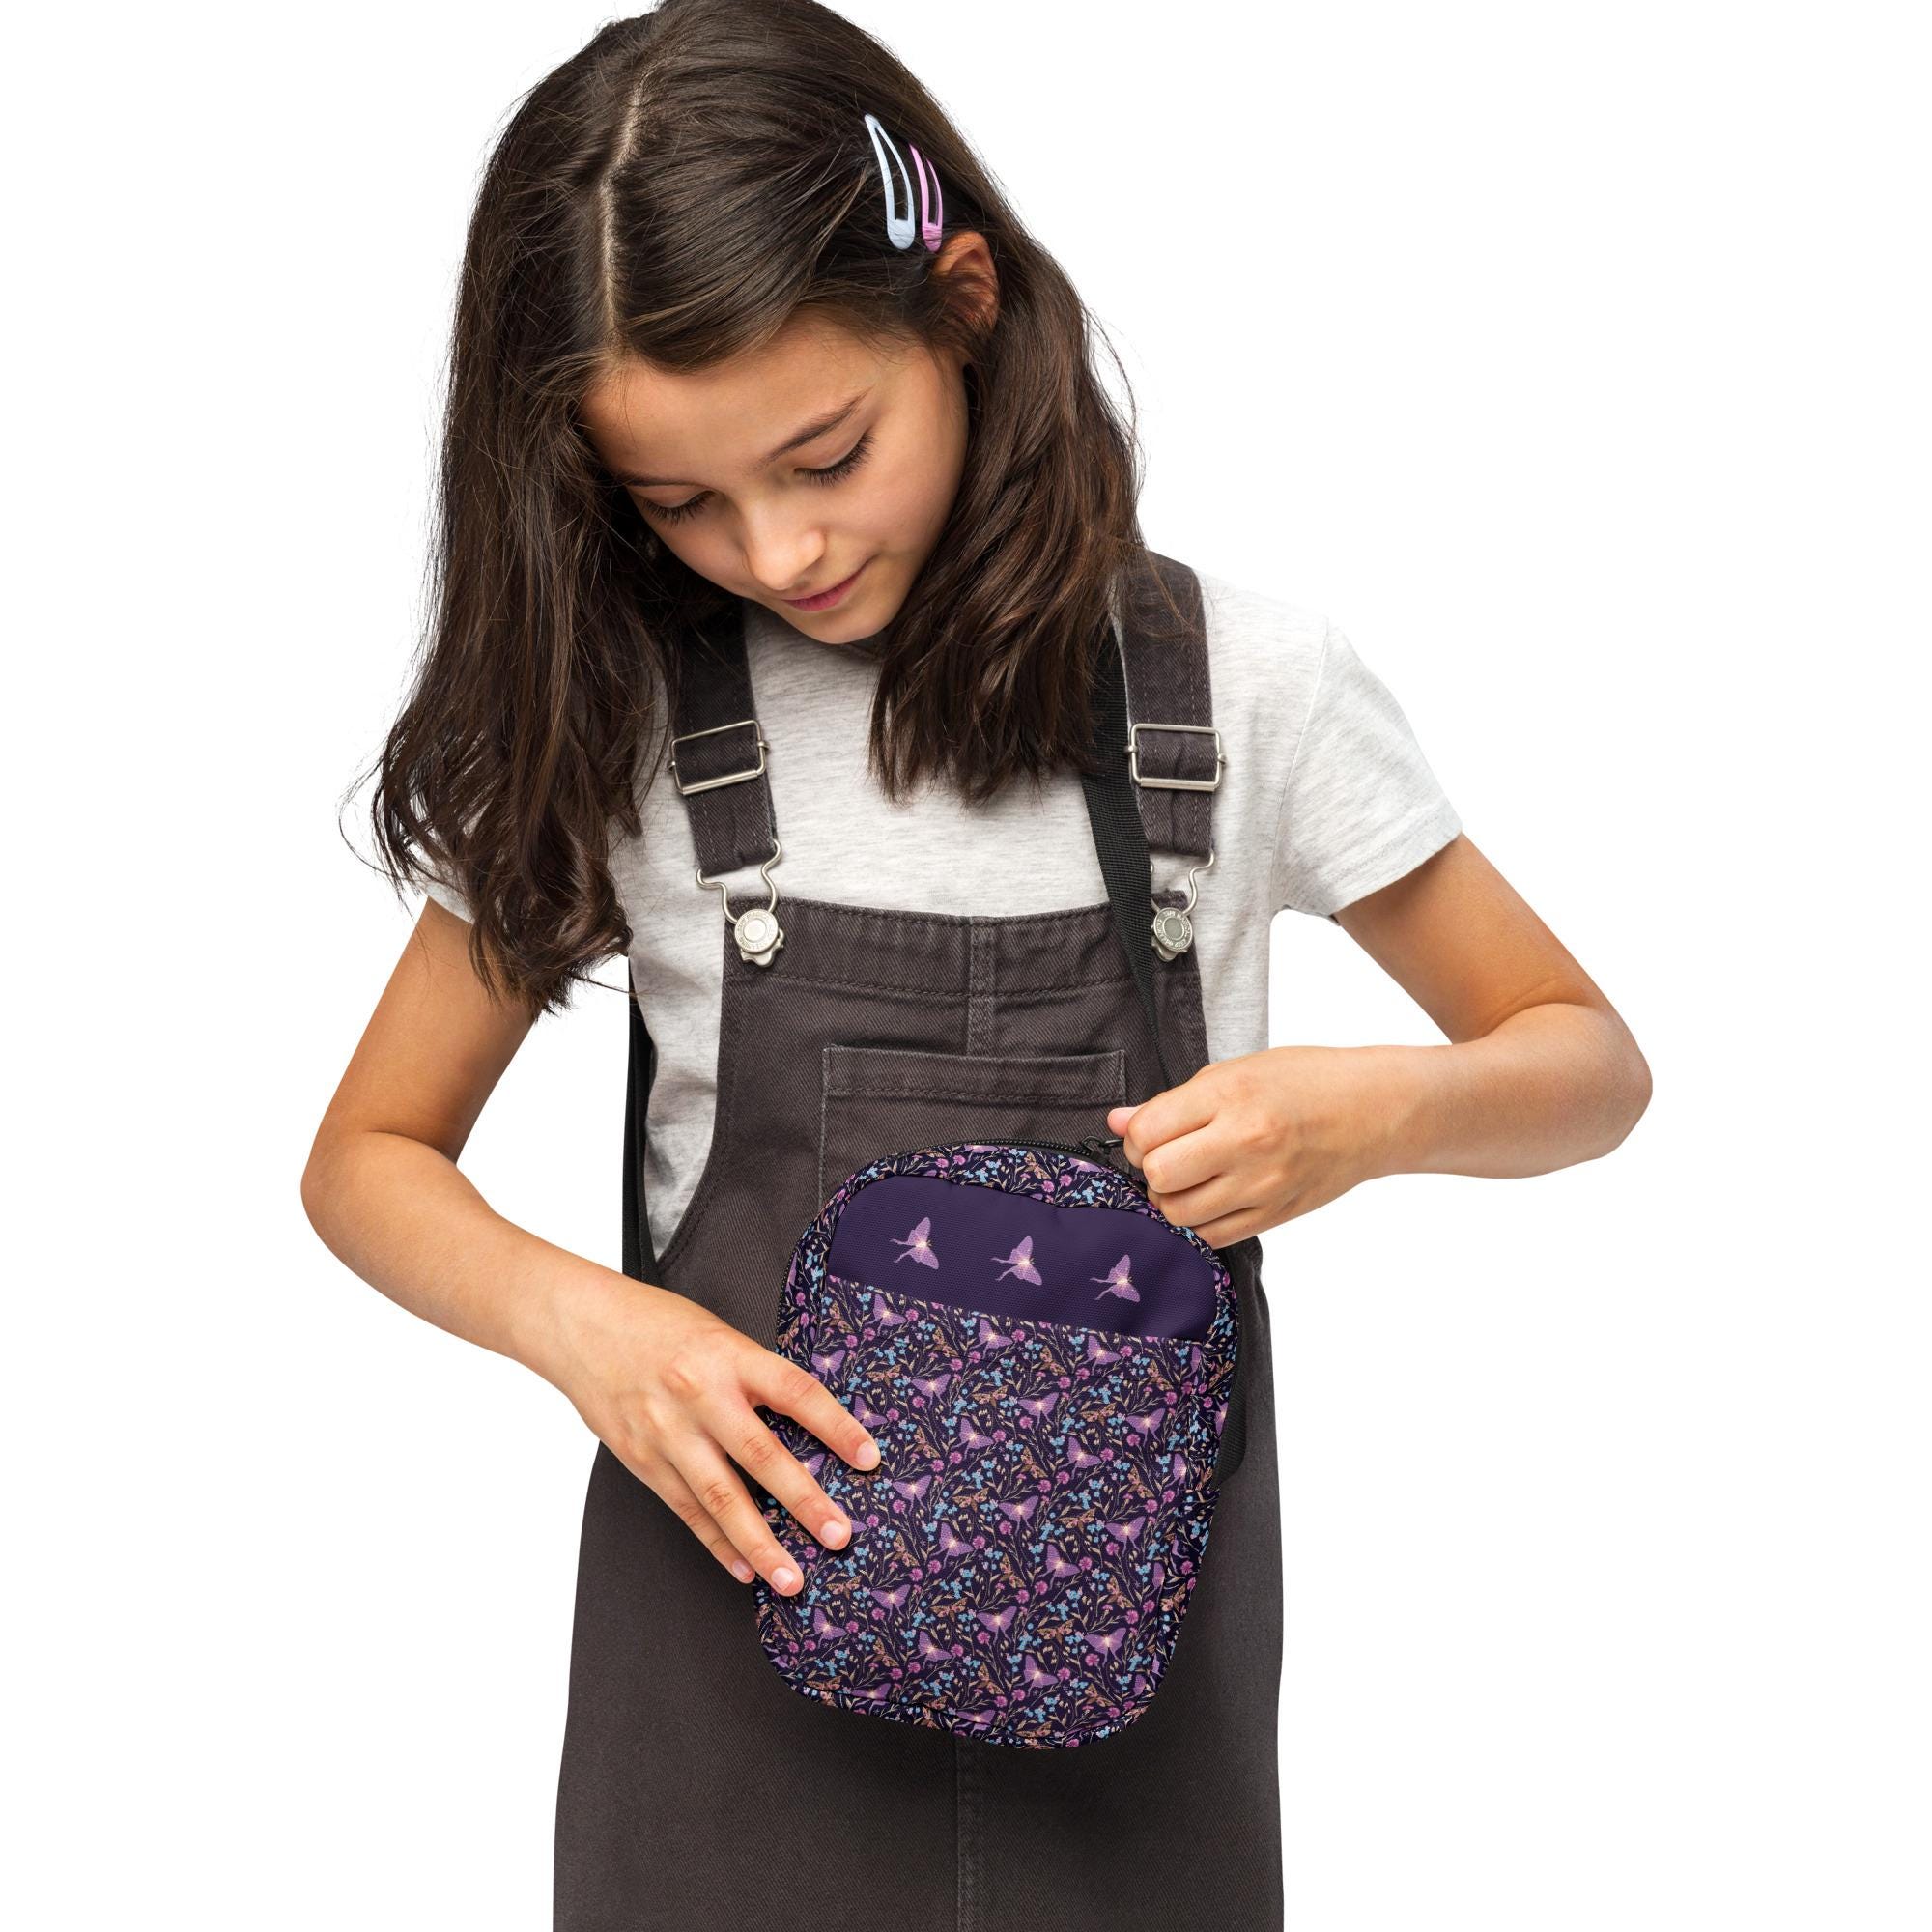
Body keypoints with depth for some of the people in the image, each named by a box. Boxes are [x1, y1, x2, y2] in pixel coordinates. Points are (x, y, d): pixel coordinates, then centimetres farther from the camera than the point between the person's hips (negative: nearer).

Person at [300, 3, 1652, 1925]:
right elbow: (368, 1156, 4)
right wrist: (576, 1319, -17)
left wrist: (1375, 1111, -19)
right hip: (750, 1593, 0)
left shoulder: (1242, 681, -6)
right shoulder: (609, 724, -5)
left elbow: (1587, 1062, 3)